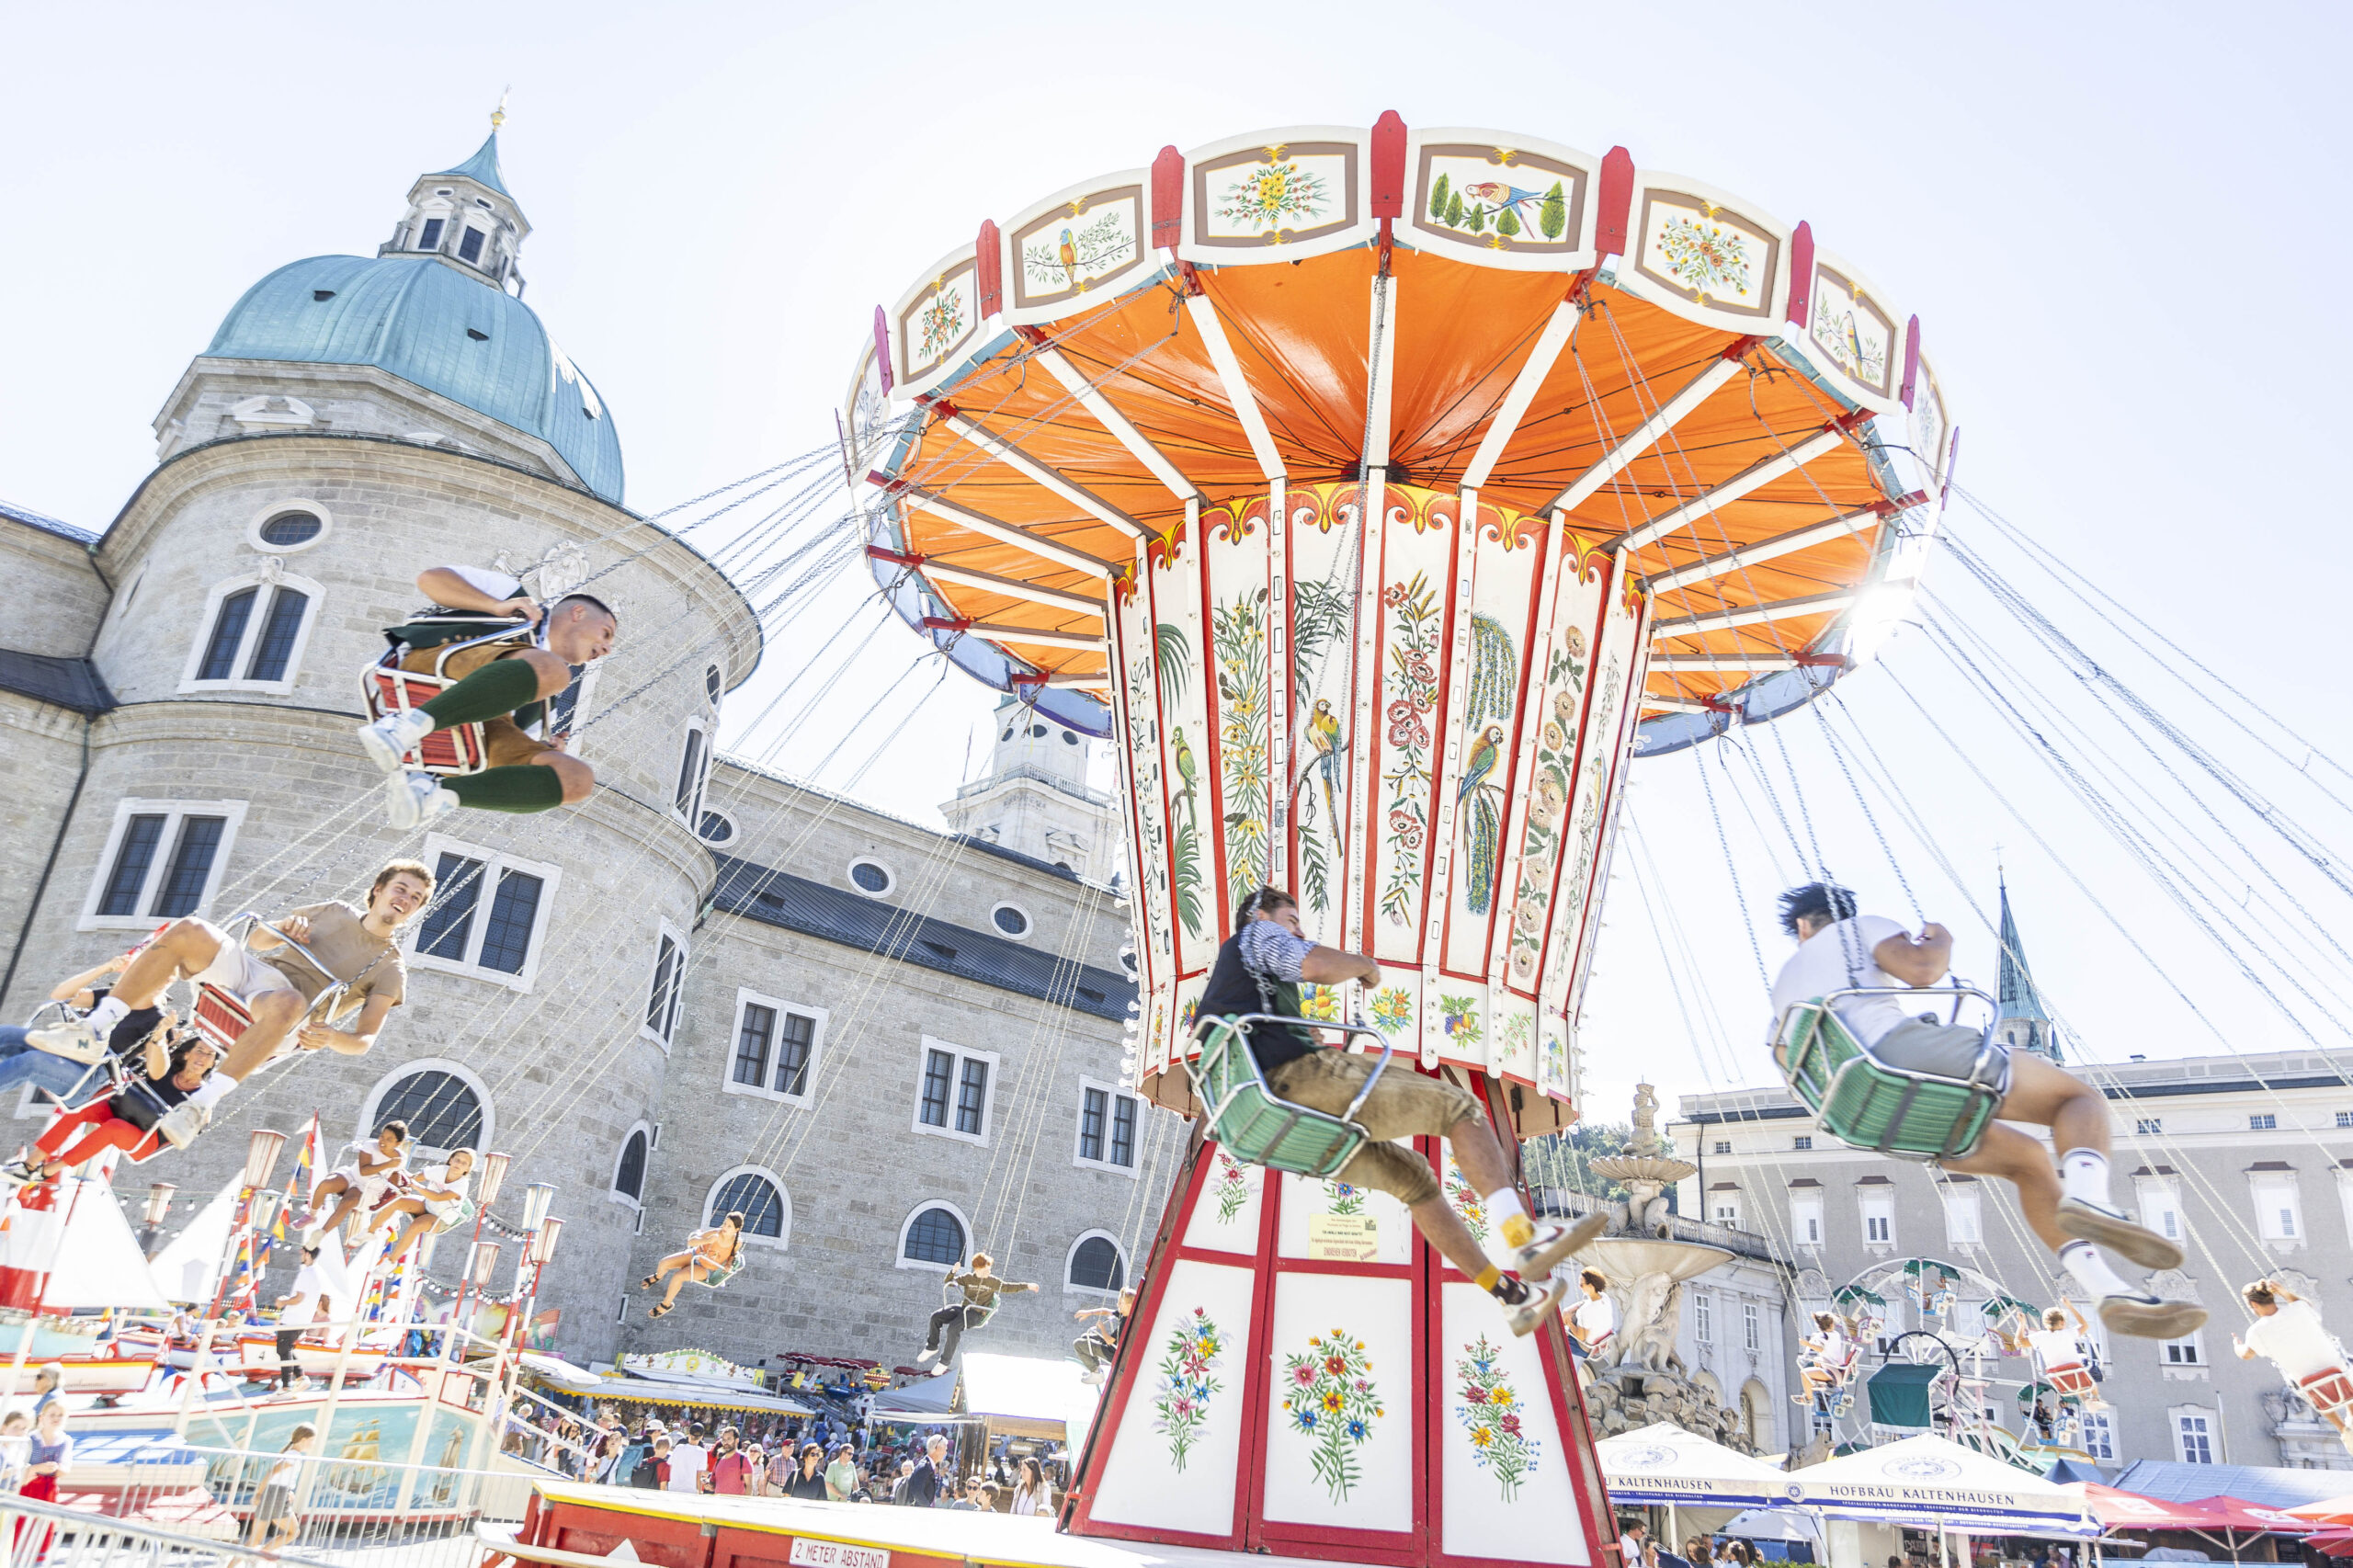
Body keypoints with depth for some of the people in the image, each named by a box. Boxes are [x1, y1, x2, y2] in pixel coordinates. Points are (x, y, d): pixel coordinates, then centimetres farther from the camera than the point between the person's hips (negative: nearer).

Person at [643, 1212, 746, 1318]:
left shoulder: (738, 1242, -25)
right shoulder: (715, 1233, -27)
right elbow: (690, 1242, -25)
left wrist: (729, 1265, -19)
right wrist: (707, 1240, -41)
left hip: (706, 1269, -2)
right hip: (696, 1255, 2)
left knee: (677, 1276, -25)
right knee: (663, 1263, -12)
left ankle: (666, 1304, 3)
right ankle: (658, 1276, 28)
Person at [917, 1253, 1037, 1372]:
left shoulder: (992, 1281, 3)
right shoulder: (968, 1277, 8)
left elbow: (1009, 1287, 13)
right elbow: (949, 1282, 12)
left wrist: (1027, 1286, 6)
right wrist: (953, 1272, -8)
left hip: (977, 1314, -4)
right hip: (963, 1308, 4)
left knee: (953, 1328, -30)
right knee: (936, 1317, -15)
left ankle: (945, 1362, -15)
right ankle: (932, 1347, 9)